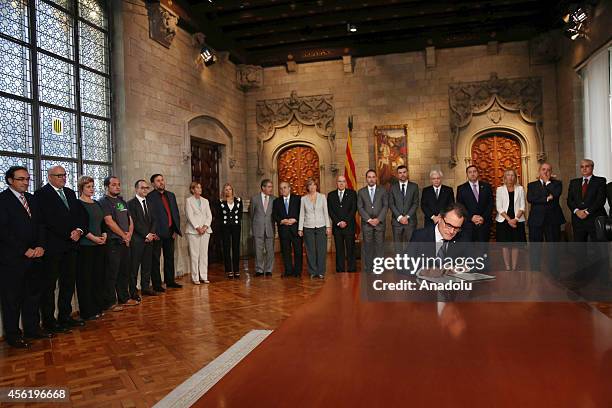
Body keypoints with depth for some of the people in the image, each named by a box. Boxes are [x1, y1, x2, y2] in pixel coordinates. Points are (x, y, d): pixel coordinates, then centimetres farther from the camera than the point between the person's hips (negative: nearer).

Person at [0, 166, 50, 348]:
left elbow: (39, 225, 13)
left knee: (33, 294, 14)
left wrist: (40, 246, -2)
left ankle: (32, 328, 26)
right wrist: (25, 250, -13)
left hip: (33, 256, 7)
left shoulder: (31, 199, 13)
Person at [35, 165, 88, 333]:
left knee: (69, 282, 12)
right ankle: (49, 321, 13)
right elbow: (49, 220, -15)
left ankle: (65, 316, 23)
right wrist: (69, 234, -15)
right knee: (49, 285, 4)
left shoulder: (70, 193, 15)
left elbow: (82, 214, 11)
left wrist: (79, 230, -7)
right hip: (53, 246, -7)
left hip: (71, 245, 7)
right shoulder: (42, 194, -6)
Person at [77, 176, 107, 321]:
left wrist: (104, 234, 1)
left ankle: (98, 307, 19)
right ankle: (87, 311, 7)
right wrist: (93, 237, -16)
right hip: (85, 245, -7)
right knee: (86, 278, 0)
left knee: (99, 276, 9)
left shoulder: (97, 204, 15)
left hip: (100, 244, 7)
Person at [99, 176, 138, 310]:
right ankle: (111, 302, 6)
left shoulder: (122, 201, 17)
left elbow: (130, 220, 15)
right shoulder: (103, 202, -6)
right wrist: (124, 235, -9)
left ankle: (124, 298, 23)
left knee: (125, 271, 13)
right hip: (112, 243, -7)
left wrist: (129, 234, -3)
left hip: (125, 242, 7)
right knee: (112, 273, -2)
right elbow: (109, 221, -15)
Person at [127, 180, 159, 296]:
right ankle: (132, 290, 7)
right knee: (134, 266, 0)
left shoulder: (149, 203, 16)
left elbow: (153, 220, 12)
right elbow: (134, 222, -12)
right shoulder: (131, 203, -5)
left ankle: (145, 287, 19)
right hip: (137, 240, -6)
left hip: (149, 239, 6)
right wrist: (146, 234, -13)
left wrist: (152, 233, -4)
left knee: (147, 265, 11)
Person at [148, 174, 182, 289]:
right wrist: (153, 232, -16)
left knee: (170, 257, 14)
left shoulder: (171, 195, 13)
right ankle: (156, 284, 10)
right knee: (155, 259, 3)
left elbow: (176, 213, 14)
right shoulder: (150, 197, -7)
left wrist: (176, 230, 7)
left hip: (170, 232, 6)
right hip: (157, 233, -6)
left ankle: (170, 281, 25)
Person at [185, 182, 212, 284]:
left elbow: (209, 215, 8)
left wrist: (205, 226, -7)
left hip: (205, 230, 4)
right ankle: (195, 278, 3)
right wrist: (198, 228, -14)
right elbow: (190, 216, -6)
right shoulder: (189, 201, 2)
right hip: (193, 231, -4)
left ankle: (204, 276, 10)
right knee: (194, 255, -3)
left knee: (204, 254, 4)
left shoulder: (205, 201, 14)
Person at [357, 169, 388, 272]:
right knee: (368, 246, 1)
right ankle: (368, 269, 6)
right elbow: (360, 208, 2)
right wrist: (369, 219, -8)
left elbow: (385, 206, 2)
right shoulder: (361, 192, 9)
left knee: (380, 245, -1)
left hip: (380, 223, 0)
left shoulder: (382, 191, 9)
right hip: (366, 223, 0)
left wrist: (378, 219, -9)